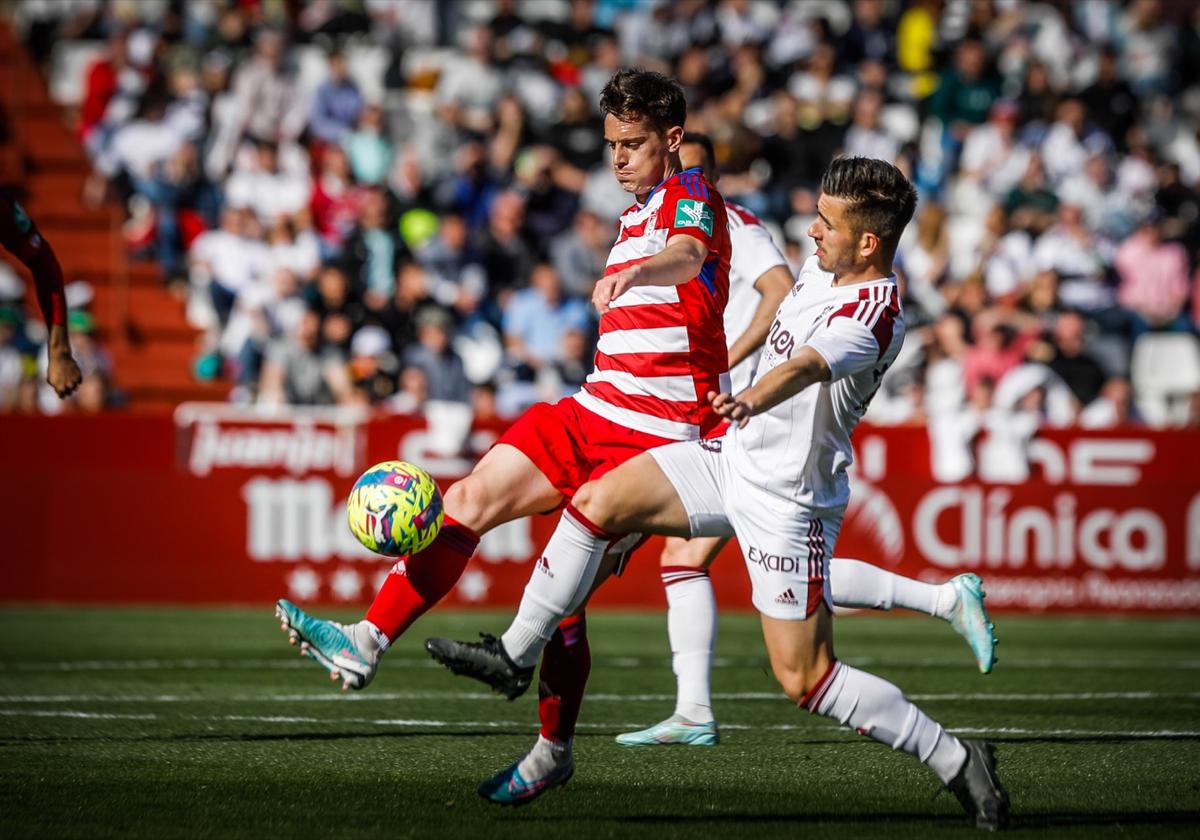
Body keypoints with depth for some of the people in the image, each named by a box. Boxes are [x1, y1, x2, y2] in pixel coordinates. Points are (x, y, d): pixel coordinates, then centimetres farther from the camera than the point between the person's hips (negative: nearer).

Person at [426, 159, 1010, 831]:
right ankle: (515, 658, 9)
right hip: (735, 454, 9)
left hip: (788, 498, -8)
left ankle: (955, 759, 5)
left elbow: (806, 366, -44)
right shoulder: (823, 267, 2)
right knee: (598, 502, -3)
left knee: (805, 680, -6)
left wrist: (750, 402, -62)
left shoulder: (874, 318, -25)